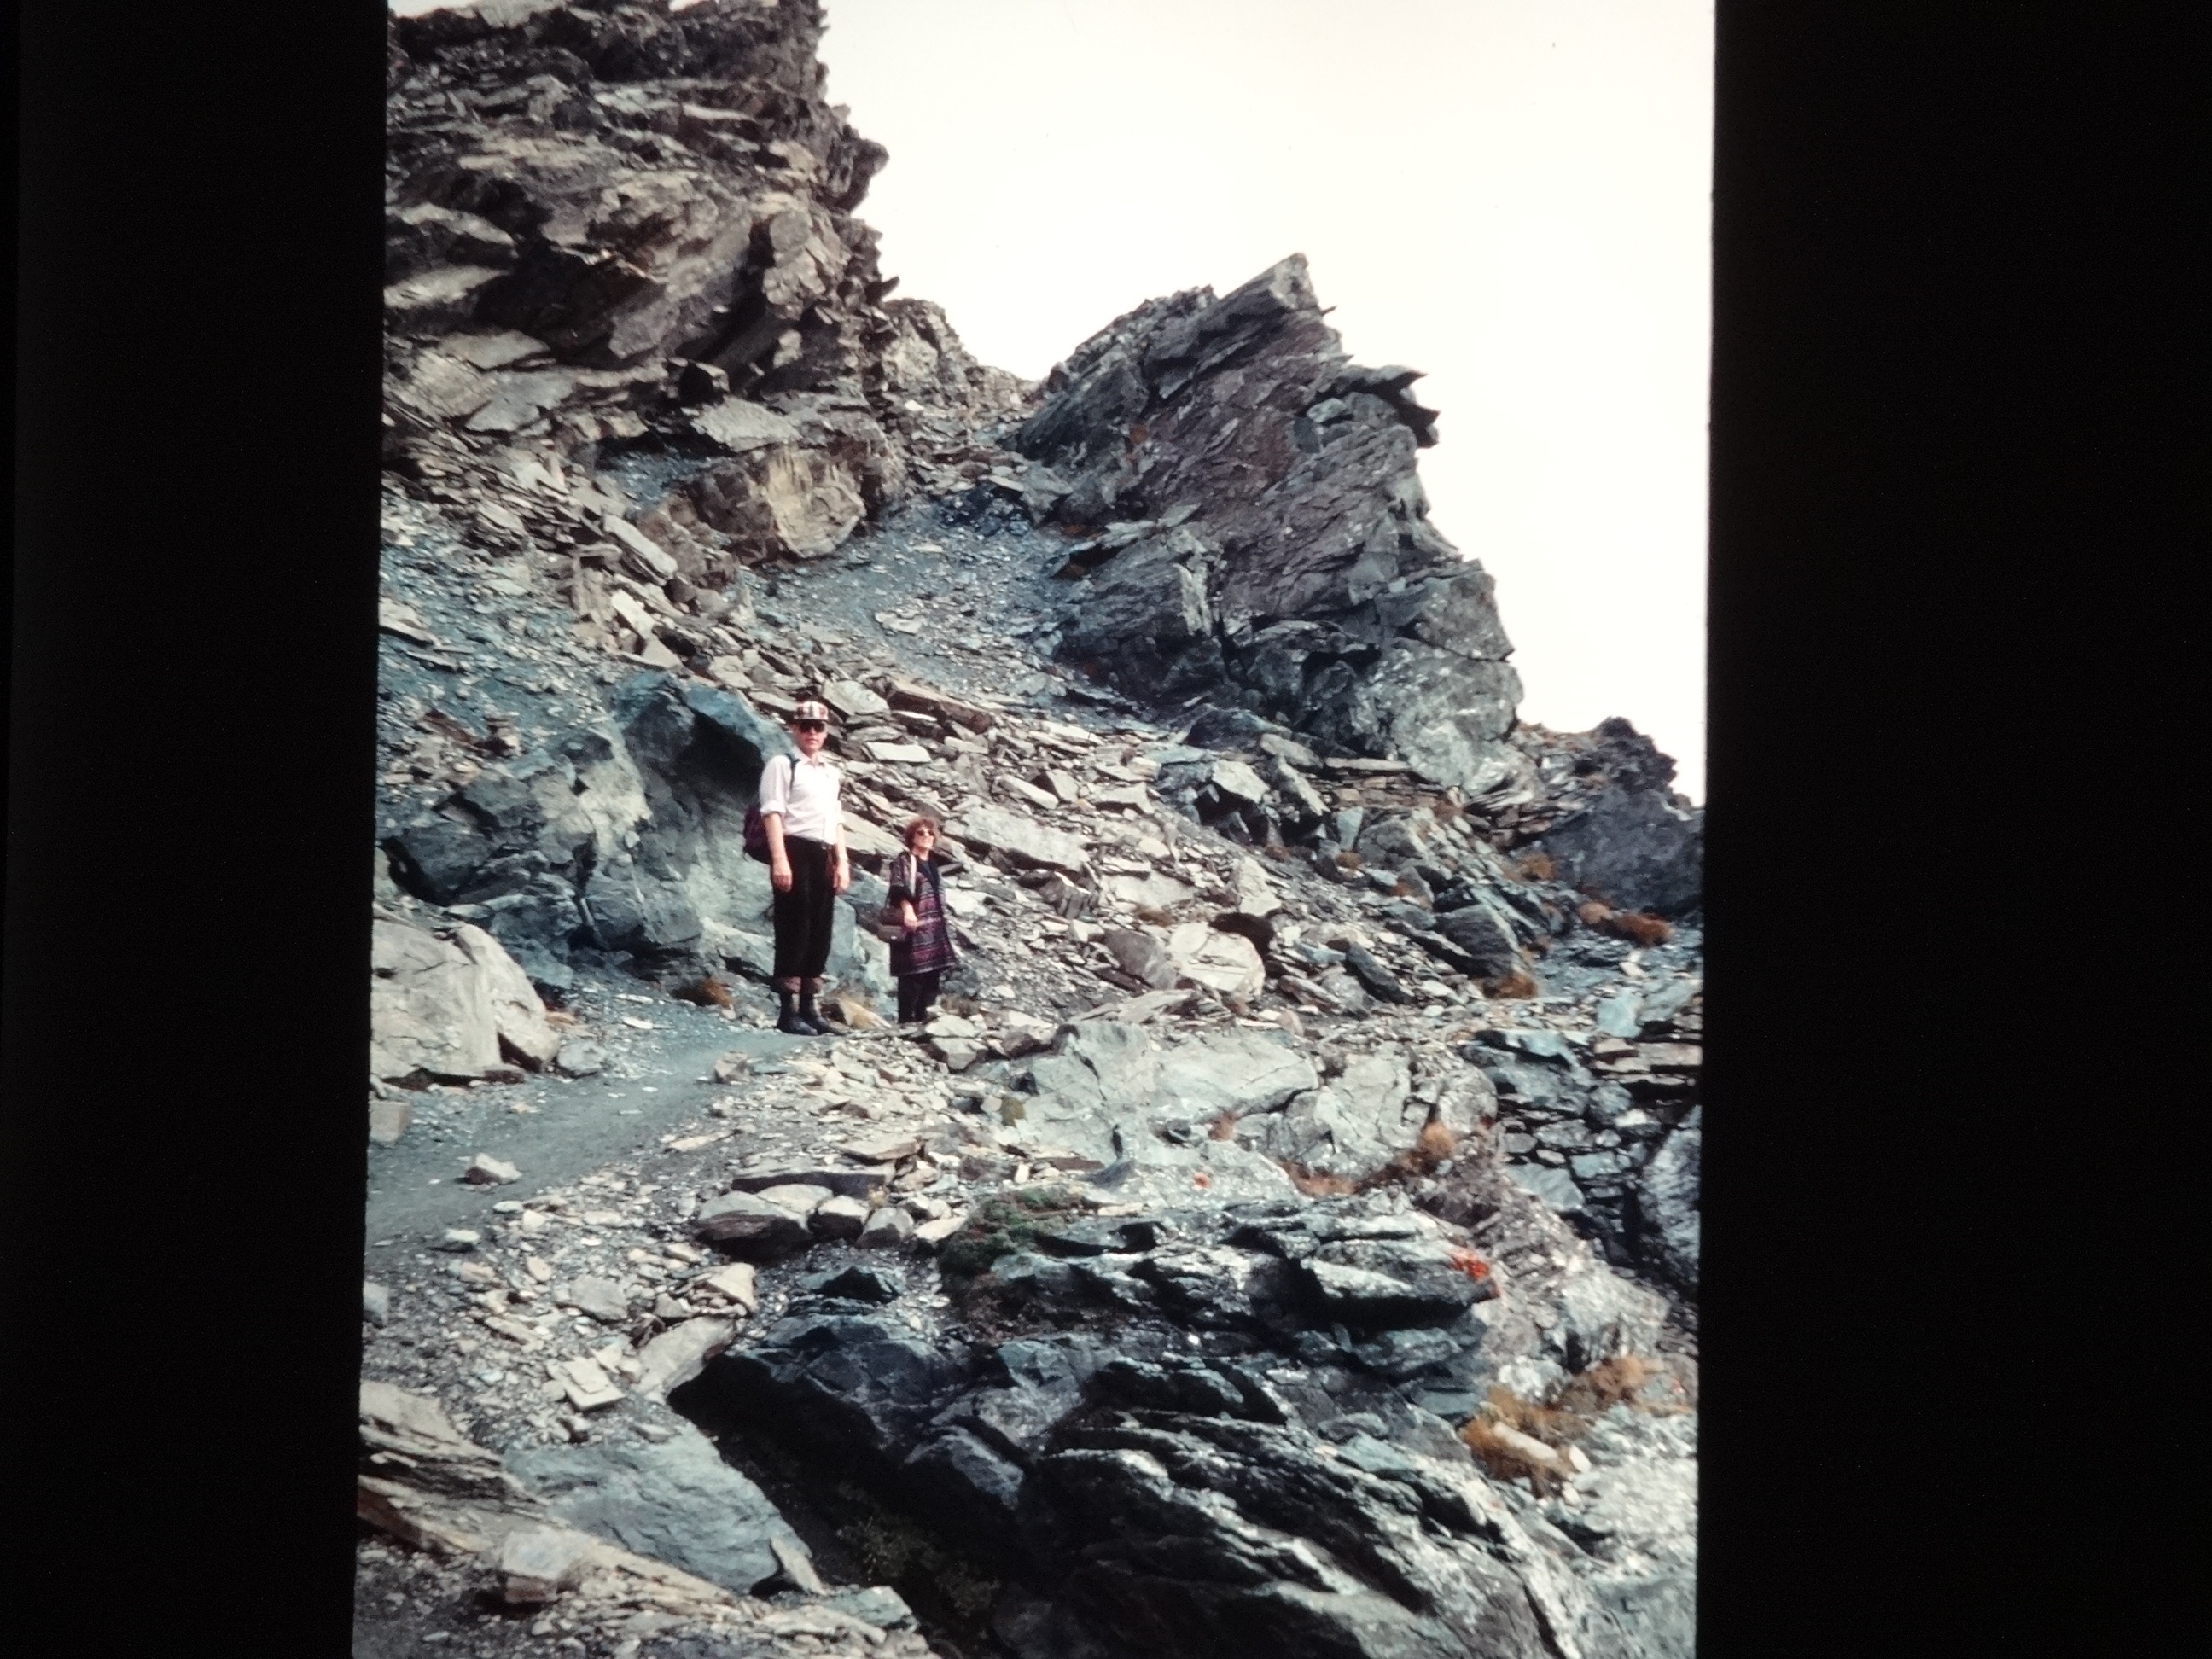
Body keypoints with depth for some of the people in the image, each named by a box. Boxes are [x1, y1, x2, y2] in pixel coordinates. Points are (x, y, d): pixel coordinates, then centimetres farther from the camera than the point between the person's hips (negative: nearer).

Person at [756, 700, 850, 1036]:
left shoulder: (832, 774, 21)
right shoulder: (782, 765, 0)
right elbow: (772, 812, -9)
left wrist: (842, 862, 12)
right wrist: (779, 859, -18)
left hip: (823, 857, 7)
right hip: (795, 851, -7)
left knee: (820, 933, 7)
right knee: (794, 931, -8)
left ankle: (807, 1007, 12)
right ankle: (788, 1011, -6)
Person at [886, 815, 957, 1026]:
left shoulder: (932, 864, 23)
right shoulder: (904, 860, 0)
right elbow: (899, 889, -16)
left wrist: (945, 925, 26)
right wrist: (907, 910, -32)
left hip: (935, 929, 8)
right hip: (916, 928, -8)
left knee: (933, 973, 5)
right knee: (913, 974, -13)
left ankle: (922, 1016, 11)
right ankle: (906, 1018, -14)